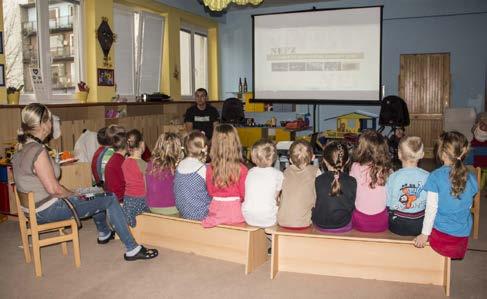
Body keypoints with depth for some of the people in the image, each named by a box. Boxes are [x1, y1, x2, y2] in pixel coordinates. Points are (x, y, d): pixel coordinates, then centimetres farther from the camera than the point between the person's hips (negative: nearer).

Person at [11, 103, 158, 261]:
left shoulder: (21, 149, 6)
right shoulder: (38, 150, -24)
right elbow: (53, 188, -25)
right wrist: (74, 195, -7)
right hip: (47, 211, -10)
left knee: (96, 195, 27)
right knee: (110, 199, -5)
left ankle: (104, 234, 47)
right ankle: (132, 249, -2)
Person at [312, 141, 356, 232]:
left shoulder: (318, 180, -17)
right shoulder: (352, 181, -16)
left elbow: (315, 204, -4)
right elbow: (351, 206, -6)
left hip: (321, 225, 0)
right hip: (343, 227, 0)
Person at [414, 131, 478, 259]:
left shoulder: (435, 176, -15)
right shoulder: (471, 179, -4)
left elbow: (431, 208, -13)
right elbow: (468, 207, 8)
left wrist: (424, 234, -5)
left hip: (441, 233, -3)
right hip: (462, 236, 3)